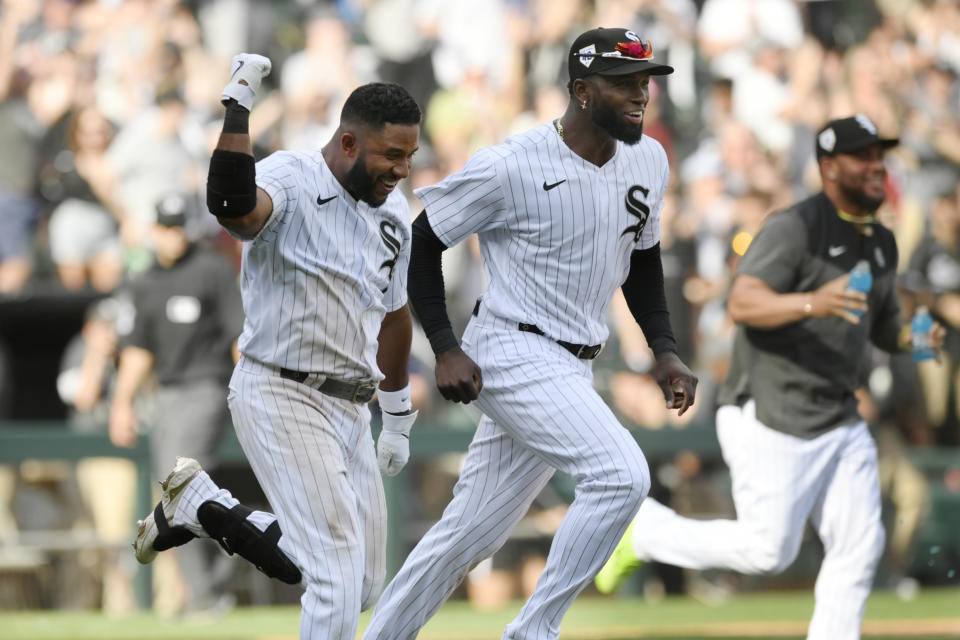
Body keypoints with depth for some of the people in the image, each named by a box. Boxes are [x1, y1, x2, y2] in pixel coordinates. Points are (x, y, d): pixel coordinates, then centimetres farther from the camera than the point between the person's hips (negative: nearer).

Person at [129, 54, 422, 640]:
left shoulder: (394, 210, 9)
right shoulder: (291, 181, -15)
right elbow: (232, 205, -42)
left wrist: (398, 416, 28)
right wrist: (238, 108, -42)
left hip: (350, 409, 8)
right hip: (281, 397, -8)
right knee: (340, 574, -18)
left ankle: (204, 506, 25)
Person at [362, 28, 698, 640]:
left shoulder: (648, 162, 5)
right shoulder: (511, 168, -16)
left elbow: (643, 259, 20)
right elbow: (423, 240, -6)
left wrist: (666, 350, 8)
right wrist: (446, 350, -12)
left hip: (572, 370, 8)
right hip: (513, 354, -7)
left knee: (470, 534, 11)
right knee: (621, 474, -24)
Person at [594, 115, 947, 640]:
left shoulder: (880, 243, 13)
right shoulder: (795, 227, -15)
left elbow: (882, 326, 24)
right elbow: (743, 303, -27)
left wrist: (913, 339, 0)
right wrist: (810, 303, -44)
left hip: (839, 424, 8)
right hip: (770, 419, -8)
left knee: (859, 547, 1)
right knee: (767, 551, -6)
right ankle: (644, 530, 14)